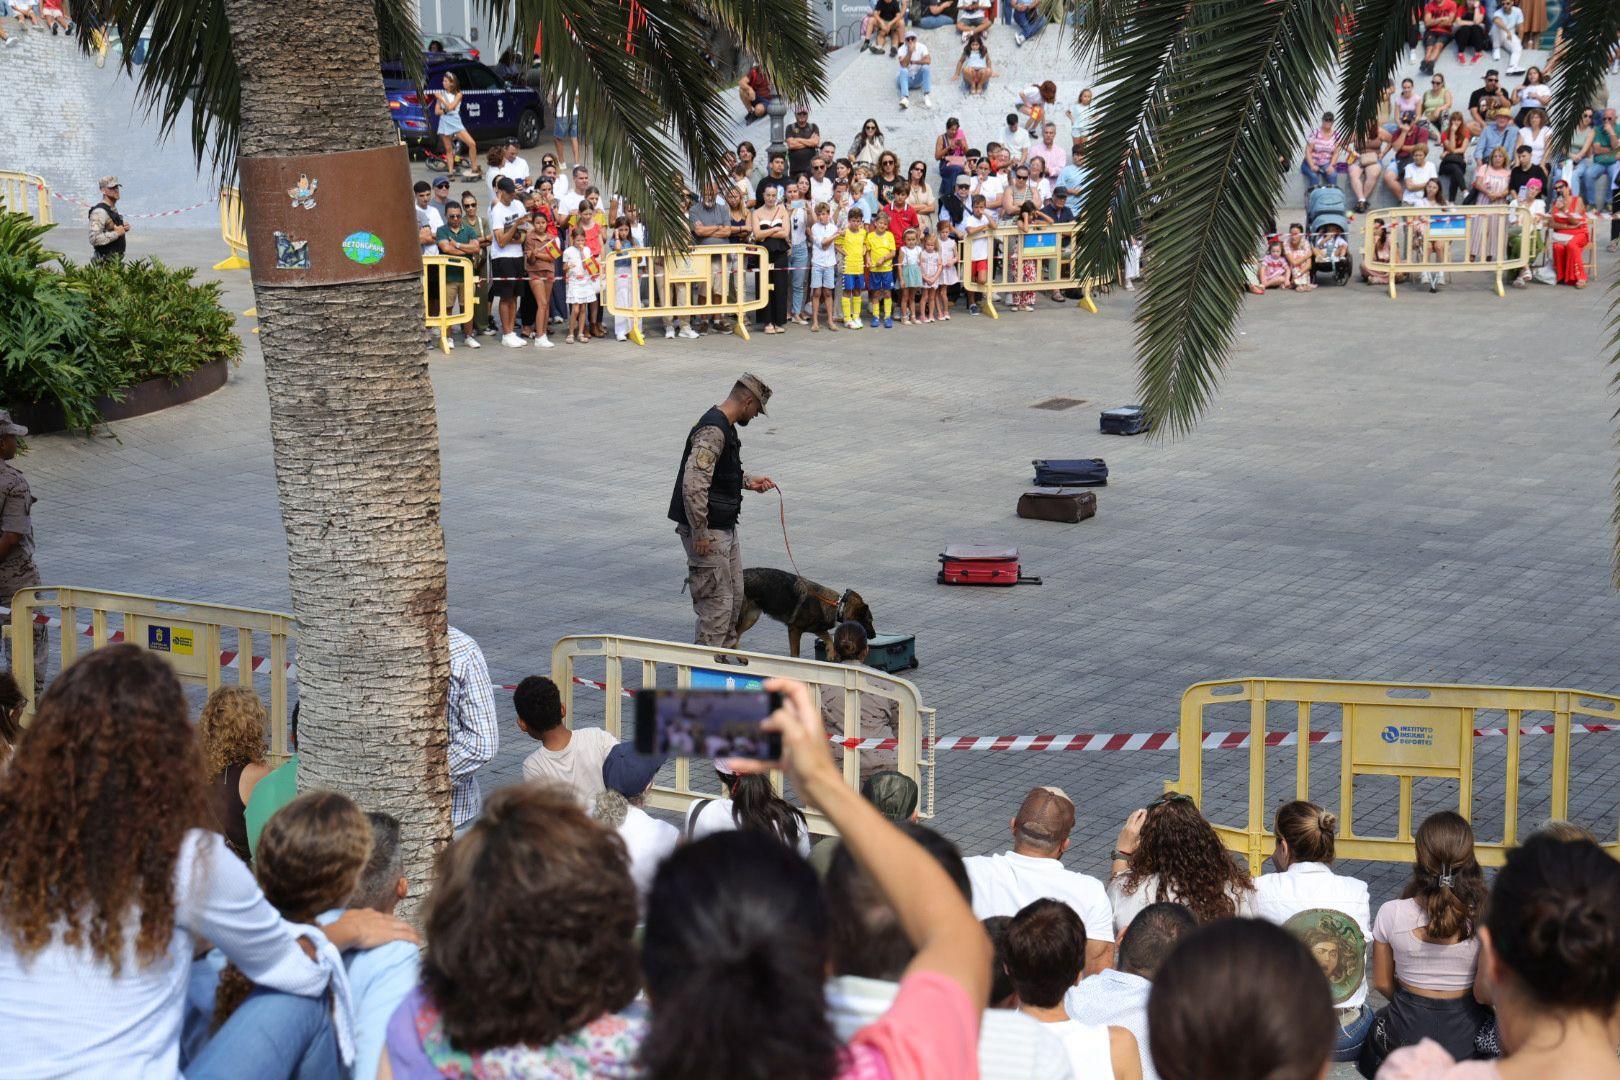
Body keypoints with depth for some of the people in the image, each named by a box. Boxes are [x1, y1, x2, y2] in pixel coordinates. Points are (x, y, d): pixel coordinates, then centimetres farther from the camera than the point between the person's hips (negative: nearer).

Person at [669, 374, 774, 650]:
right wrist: (699, 533, -25)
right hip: (708, 534, -10)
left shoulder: (725, 427, 12)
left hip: (725, 528, 10)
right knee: (717, 602, -7)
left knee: (734, 596, 17)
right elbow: (693, 485, -28)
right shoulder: (713, 431, -22)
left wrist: (749, 482, 19)